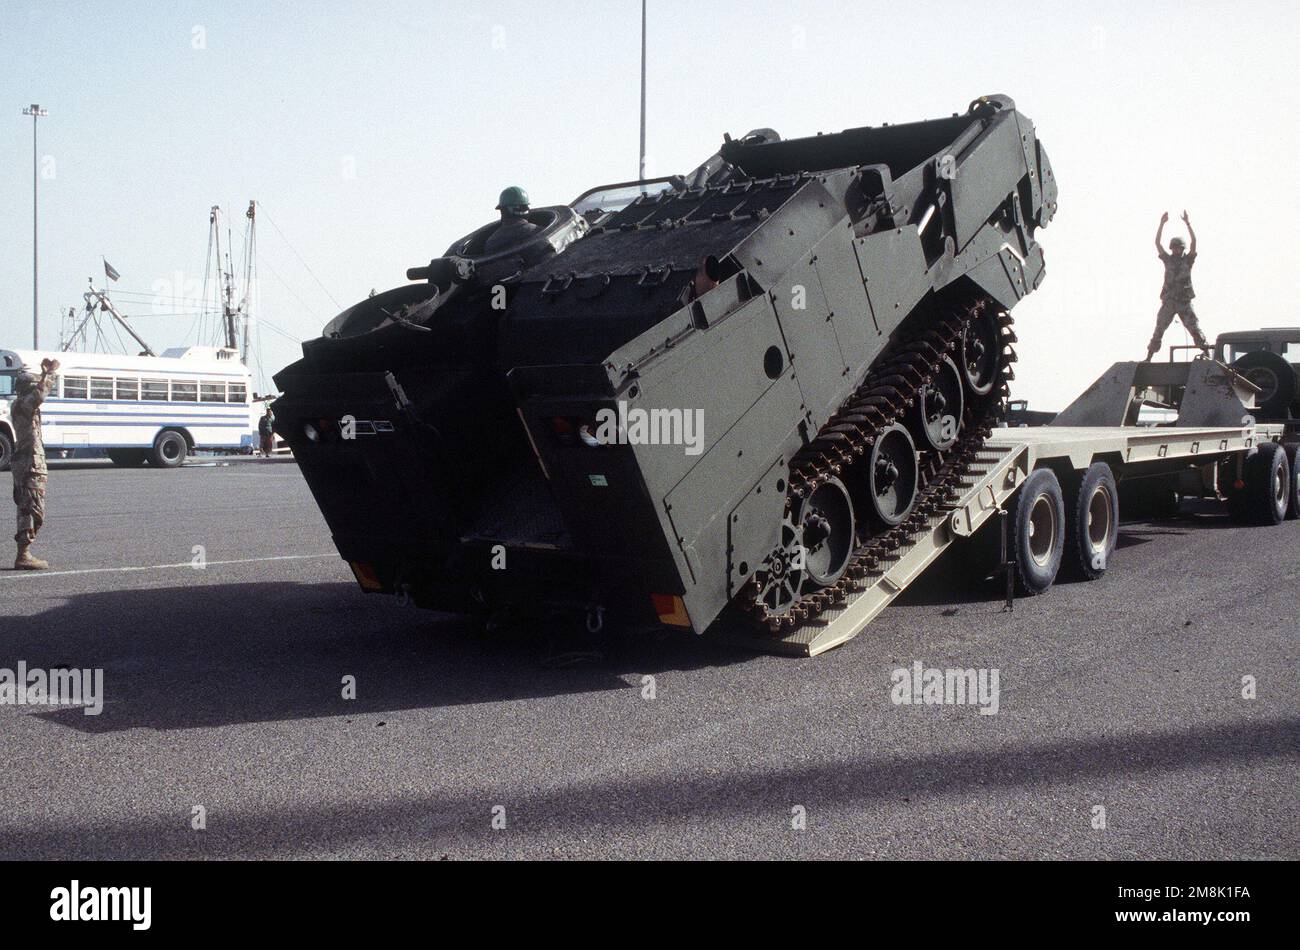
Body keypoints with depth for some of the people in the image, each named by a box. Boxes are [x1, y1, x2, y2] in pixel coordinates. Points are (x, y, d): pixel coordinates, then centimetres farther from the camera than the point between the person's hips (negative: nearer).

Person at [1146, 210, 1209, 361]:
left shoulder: (1188, 260, 6)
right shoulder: (1168, 260, 10)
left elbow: (1194, 242, -6)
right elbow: (1157, 243, 2)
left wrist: (1188, 224, -13)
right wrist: (1162, 224, -6)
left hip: (1185, 301, -1)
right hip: (1168, 302, 1)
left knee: (1195, 328, -5)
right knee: (1159, 330, 1)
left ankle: (1207, 354, -3)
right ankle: (1149, 357, 4)